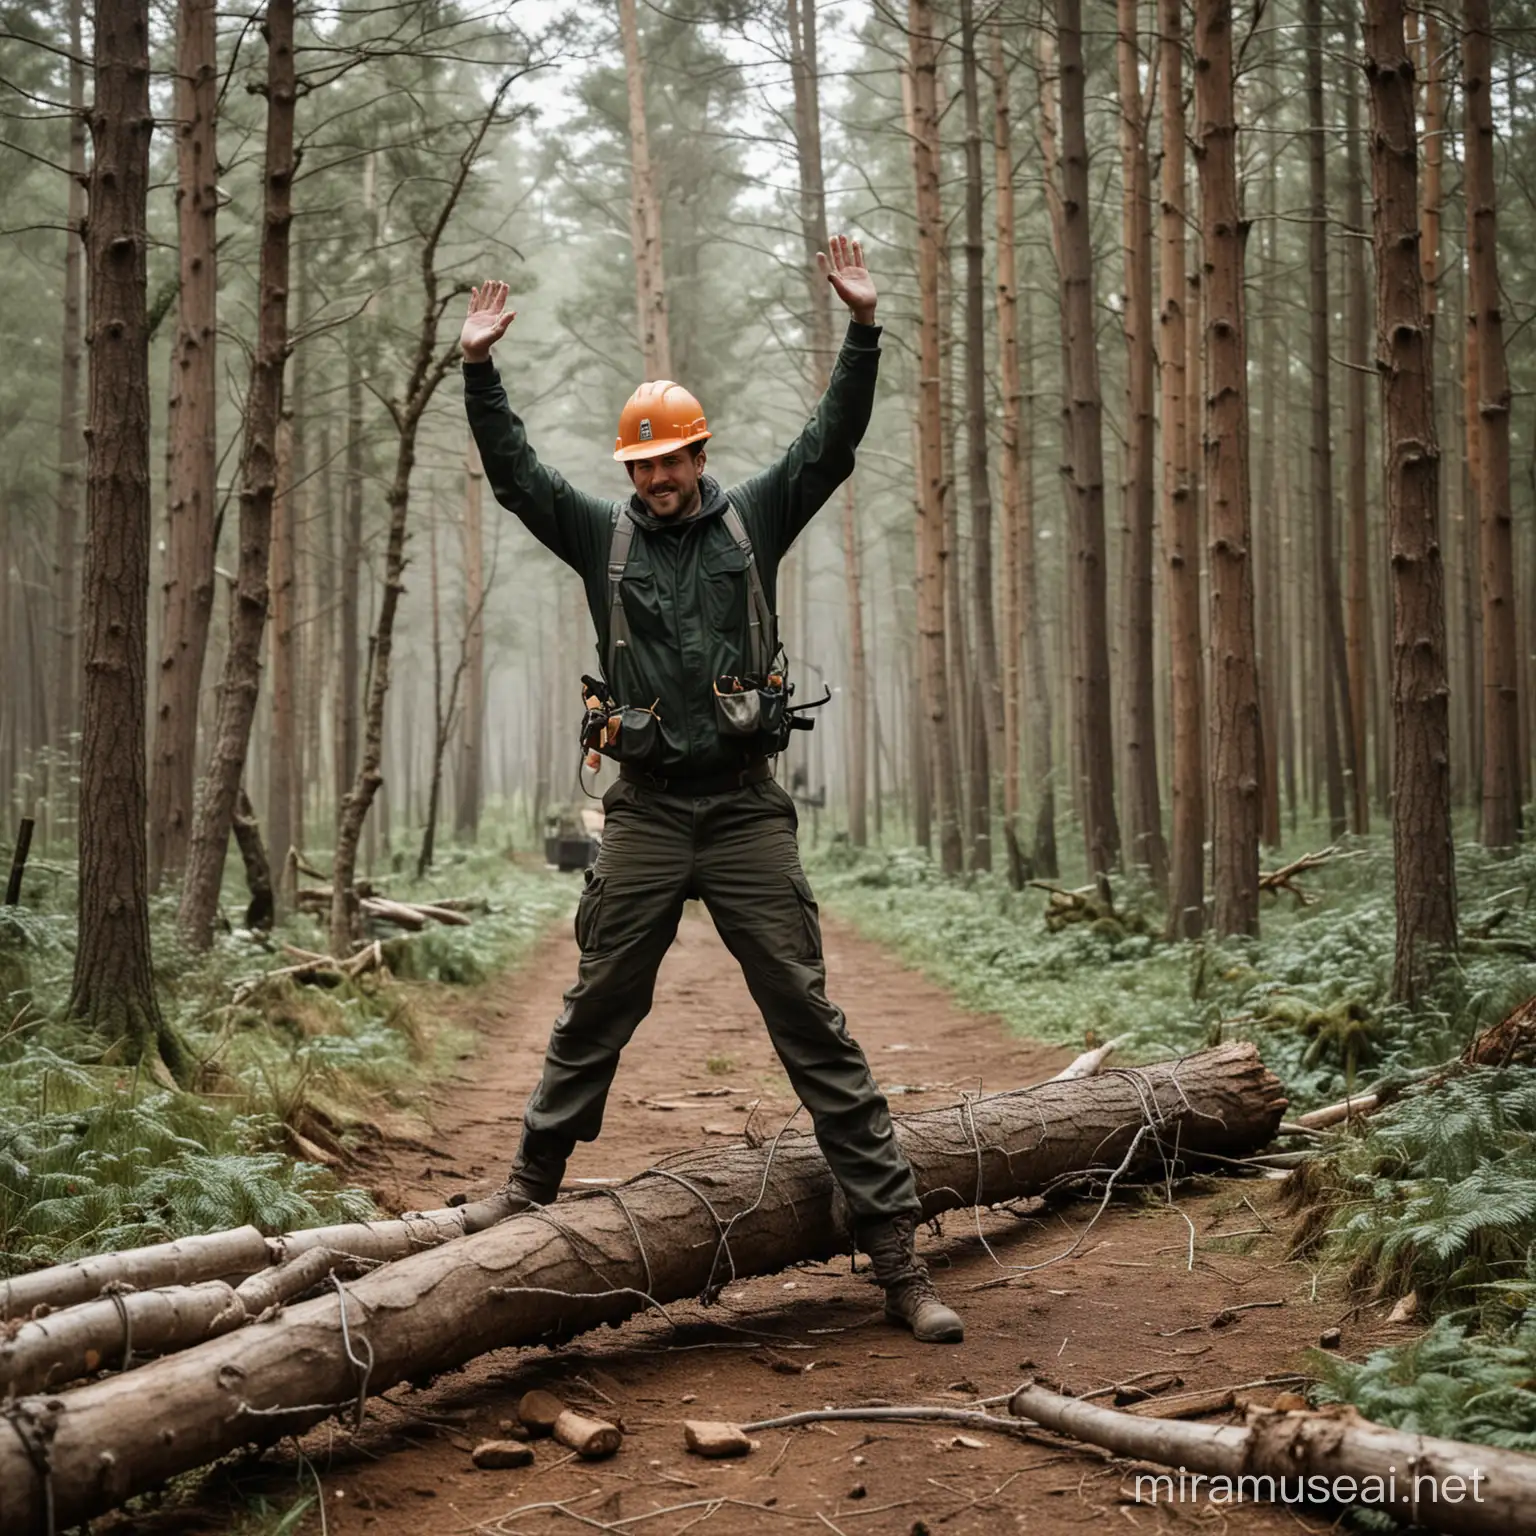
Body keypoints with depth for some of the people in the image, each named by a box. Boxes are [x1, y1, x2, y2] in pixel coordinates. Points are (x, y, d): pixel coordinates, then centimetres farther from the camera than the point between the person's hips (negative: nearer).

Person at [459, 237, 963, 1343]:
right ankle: (530, 1192, 25)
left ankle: (894, 1242, -2)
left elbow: (833, 445, -1)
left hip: (748, 810, -1)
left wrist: (864, 329, -11)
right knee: (593, 1020, 9)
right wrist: (480, 370, -6)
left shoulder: (755, 519, 8)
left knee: (812, 1022, -2)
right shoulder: (603, 535, 10)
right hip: (645, 815, 1)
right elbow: (515, 474, 4)